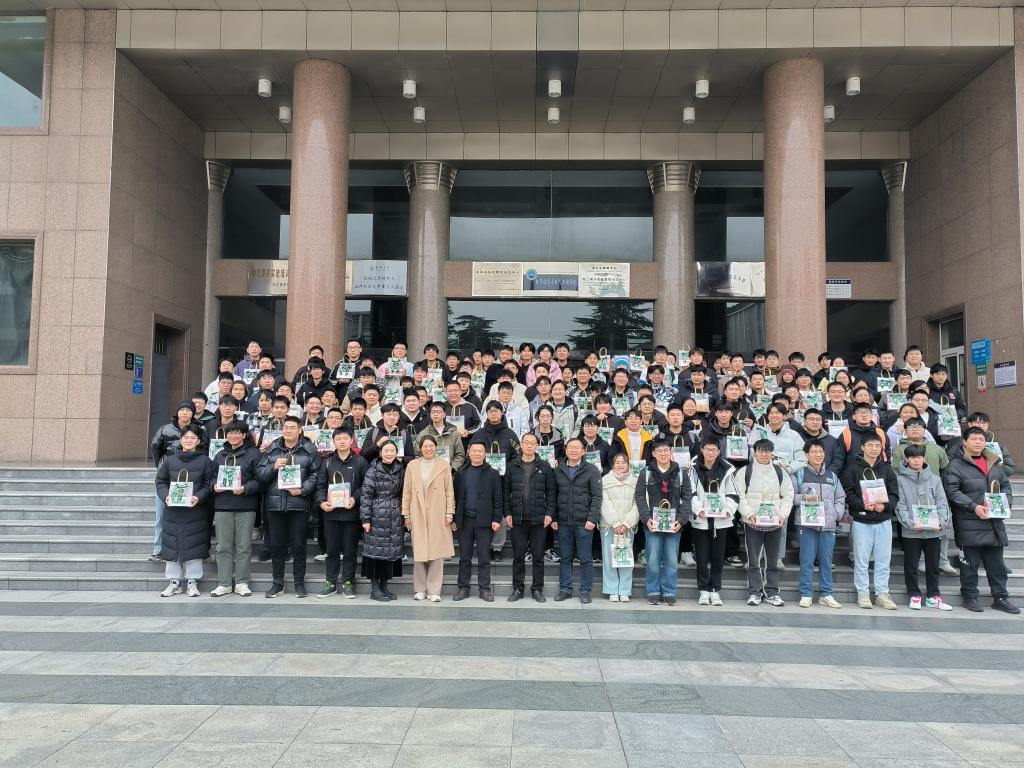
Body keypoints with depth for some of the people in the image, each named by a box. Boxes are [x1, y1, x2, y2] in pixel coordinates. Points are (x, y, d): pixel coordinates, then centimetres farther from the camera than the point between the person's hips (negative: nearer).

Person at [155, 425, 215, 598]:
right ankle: (174, 582, 16)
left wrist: (199, 497, -16)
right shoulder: (170, 460, 10)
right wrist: (166, 496, -8)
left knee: (194, 545, 0)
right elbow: (160, 482, 10)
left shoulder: (205, 461, 3)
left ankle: (193, 581, 10)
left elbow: (210, 484, -1)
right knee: (172, 545, 5)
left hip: (196, 511, -2)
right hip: (172, 511, 2)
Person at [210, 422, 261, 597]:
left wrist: (245, 488, -18)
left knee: (244, 546, 1)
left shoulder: (253, 454, 1)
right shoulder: (220, 456, 16)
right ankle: (224, 584, 12)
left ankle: (242, 583, 10)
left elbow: (260, 479, -4)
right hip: (222, 506, 4)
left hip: (245, 507, -4)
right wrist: (215, 485, -2)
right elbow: (212, 476, 20)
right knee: (223, 546, 5)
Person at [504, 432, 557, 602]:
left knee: (538, 557, 5)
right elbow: (506, 491, 4)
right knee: (518, 556, 7)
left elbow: (551, 492, 2)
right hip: (517, 519, 1)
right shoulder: (512, 466, 5)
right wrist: (507, 513, -3)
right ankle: (518, 589, 17)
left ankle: (537, 589, 16)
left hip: (539, 519, -1)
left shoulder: (544, 467, 3)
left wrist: (550, 513, -6)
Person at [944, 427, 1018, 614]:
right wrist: (974, 507, -21)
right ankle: (970, 597, 15)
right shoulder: (956, 466, -5)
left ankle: (1000, 598, 23)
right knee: (970, 564, 4)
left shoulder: (995, 464, 14)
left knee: (997, 564, 13)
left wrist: (1006, 503, 2)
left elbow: (1005, 485, 20)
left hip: (995, 524, 5)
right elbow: (952, 492, -13)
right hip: (970, 526, -5)